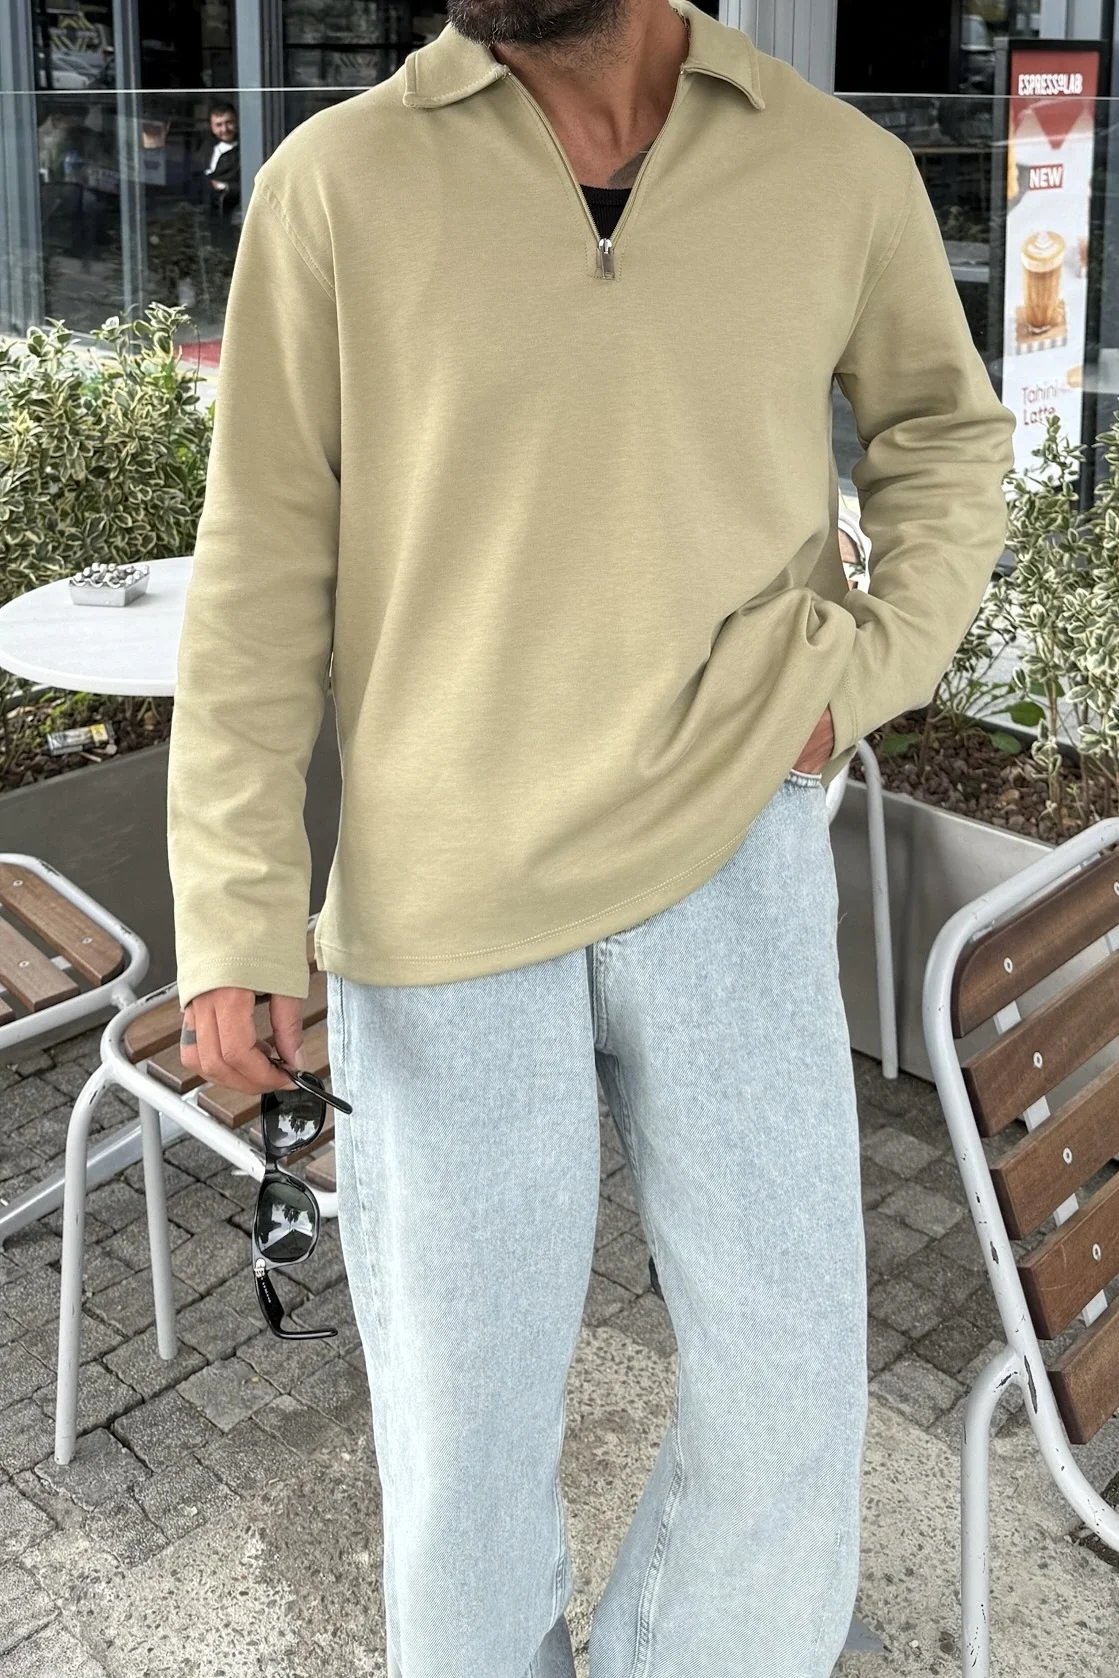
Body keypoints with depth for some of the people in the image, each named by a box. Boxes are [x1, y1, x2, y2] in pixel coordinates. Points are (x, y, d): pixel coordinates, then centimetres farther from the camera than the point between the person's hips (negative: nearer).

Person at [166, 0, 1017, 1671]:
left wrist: (870, 663, 1)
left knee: (791, 1379, 9)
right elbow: (262, 567, -3)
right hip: (442, 894, -1)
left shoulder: (845, 172, 0)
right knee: (464, 1402, 12)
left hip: (733, 856, 2)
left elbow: (949, 430, 17)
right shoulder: (336, 182, -4)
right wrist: (237, 914, -6)